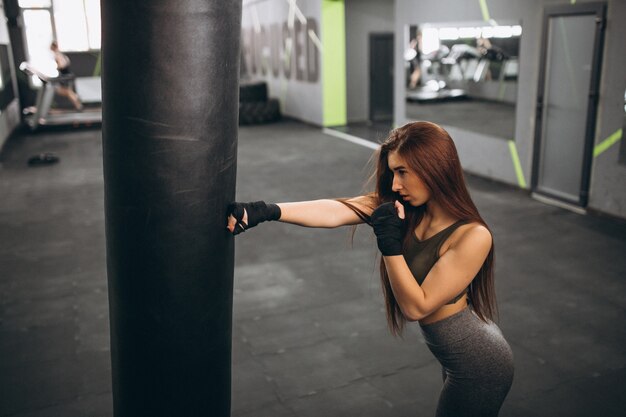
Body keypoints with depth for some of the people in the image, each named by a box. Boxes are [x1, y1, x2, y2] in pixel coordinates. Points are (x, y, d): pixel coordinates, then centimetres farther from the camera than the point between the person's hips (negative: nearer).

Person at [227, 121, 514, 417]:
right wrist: (265, 212, -33)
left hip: (478, 367, -7)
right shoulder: (402, 206, -11)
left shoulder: (473, 236, -28)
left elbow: (417, 307, -24)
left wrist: (390, 244, -32)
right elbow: (335, 211, -24)